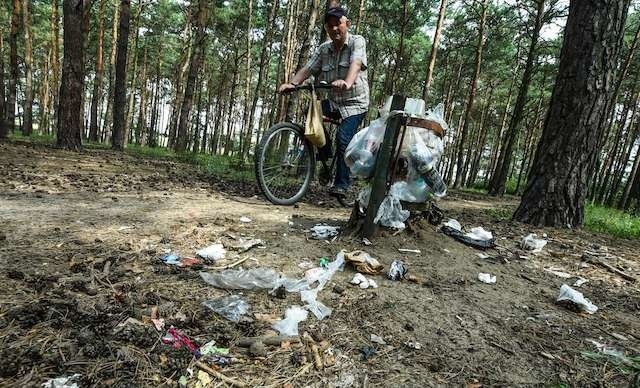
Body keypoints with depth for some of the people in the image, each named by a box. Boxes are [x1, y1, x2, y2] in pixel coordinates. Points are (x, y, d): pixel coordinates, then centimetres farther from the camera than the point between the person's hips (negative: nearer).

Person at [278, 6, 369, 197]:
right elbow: (307, 69, -4)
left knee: (343, 140, -20)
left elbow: (355, 64, -28)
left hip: (354, 102, -5)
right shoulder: (323, 49, 6)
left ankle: (341, 185, -6)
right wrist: (291, 83, -23)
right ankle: (324, 155, 3)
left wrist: (347, 83, -49)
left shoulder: (357, 42, -8)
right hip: (332, 100, 5)